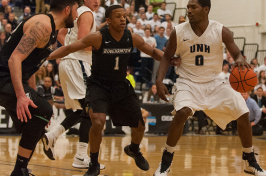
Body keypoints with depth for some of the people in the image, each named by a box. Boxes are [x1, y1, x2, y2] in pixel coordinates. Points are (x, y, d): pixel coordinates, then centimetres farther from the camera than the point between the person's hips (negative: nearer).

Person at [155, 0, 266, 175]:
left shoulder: (221, 31, -12)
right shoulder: (178, 32, -11)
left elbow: (236, 53, -7)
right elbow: (167, 56, 1)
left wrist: (240, 60, -32)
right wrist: (159, 80, -13)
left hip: (214, 82, 2)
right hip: (188, 82, -2)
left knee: (243, 115, -5)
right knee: (182, 112, -31)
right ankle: (166, 162, -14)